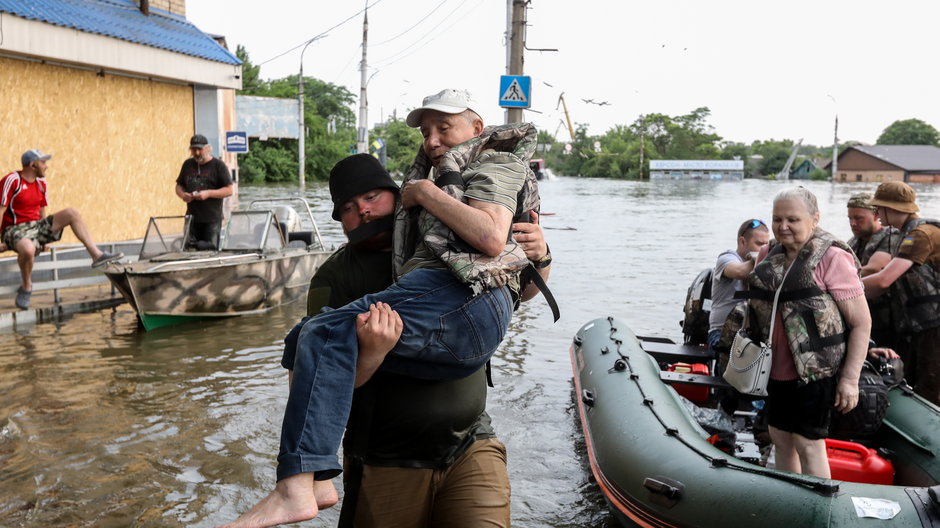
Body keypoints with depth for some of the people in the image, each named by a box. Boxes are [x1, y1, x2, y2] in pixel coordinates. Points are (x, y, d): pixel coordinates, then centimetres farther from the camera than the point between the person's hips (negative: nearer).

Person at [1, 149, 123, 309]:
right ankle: (26, 287, -11)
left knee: (71, 213, -9)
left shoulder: (41, 182, 10)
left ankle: (96, 255, -15)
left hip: (37, 225, 7)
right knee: (28, 249, -40)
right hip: (16, 229, -7)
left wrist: (45, 235, 14)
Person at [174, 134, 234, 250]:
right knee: (188, 248, 2)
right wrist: (182, 194, 0)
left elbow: (230, 190, -7)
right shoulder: (187, 164, 14)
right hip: (192, 217, 5)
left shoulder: (218, 165, -2)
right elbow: (179, 185, 23)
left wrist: (208, 193, -18)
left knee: (210, 248, -6)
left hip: (212, 219, -5)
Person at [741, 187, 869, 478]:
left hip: (815, 370, -7)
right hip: (777, 369, 7)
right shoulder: (768, 255, 6)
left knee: (808, 443, 1)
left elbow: (861, 322, -13)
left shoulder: (832, 258, -14)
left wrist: (850, 378, -16)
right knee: (780, 438, 16)